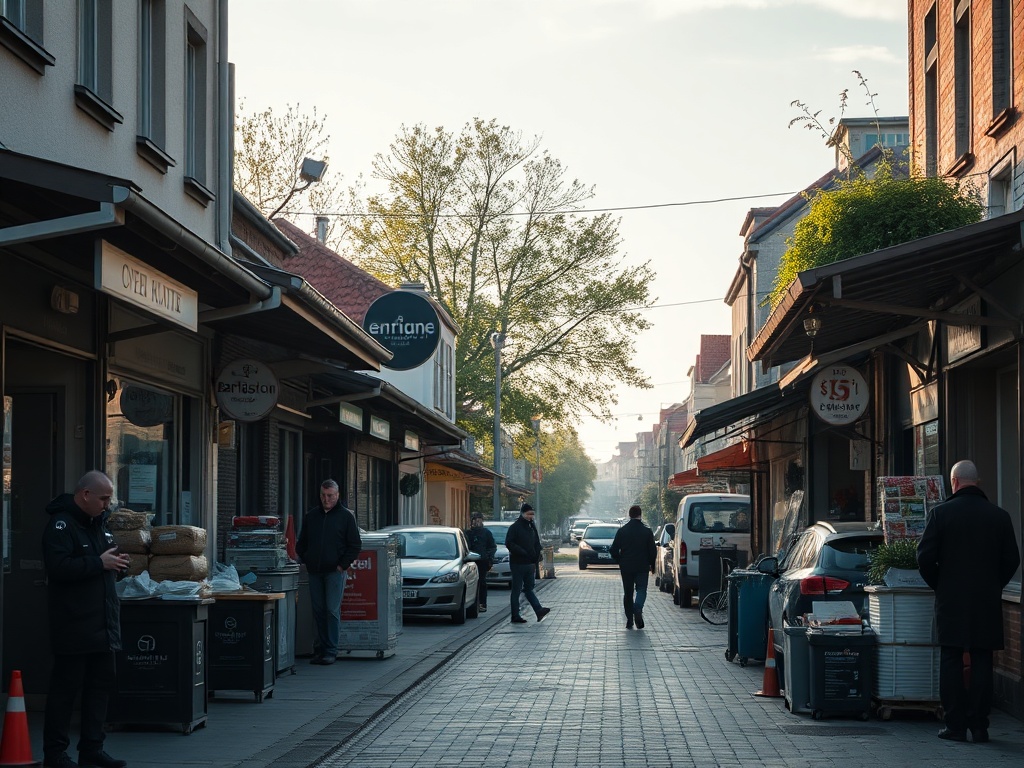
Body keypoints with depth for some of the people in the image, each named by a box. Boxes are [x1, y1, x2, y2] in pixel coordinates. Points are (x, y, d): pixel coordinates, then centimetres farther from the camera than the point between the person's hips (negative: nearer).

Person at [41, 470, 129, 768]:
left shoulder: (99, 523, 17)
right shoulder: (61, 524, -12)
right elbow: (58, 566, -25)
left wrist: (116, 562, 7)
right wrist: (100, 563, -21)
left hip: (102, 625, 9)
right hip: (73, 624, -9)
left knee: (101, 684, 10)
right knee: (66, 686, -3)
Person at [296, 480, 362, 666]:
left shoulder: (346, 516, 1)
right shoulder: (311, 516, 13)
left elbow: (355, 544, 1)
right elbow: (301, 543, 22)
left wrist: (343, 565, -6)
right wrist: (306, 561, 10)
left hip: (335, 571, -4)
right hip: (314, 572, 4)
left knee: (332, 610, -7)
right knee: (318, 610, 5)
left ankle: (331, 651, -5)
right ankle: (320, 649, 11)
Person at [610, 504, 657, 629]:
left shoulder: (622, 531, -1)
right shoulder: (647, 531, -5)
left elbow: (613, 550, 1)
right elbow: (653, 551, -4)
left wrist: (620, 562, 16)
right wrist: (652, 565, 10)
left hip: (626, 568, 2)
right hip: (642, 567, -2)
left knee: (628, 593, 10)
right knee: (641, 590, 5)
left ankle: (629, 621, 9)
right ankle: (638, 609, -24)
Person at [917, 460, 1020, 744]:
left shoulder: (941, 513, -7)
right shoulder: (1000, 516, 1)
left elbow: (925, 556, -8)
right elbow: (1012, 559, 5)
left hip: (951, 602, -2)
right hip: (987, 603, 2)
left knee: (951, 662, 4)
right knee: (982, 663, 6)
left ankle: (955, 725, 3)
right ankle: (979, 725, 6)